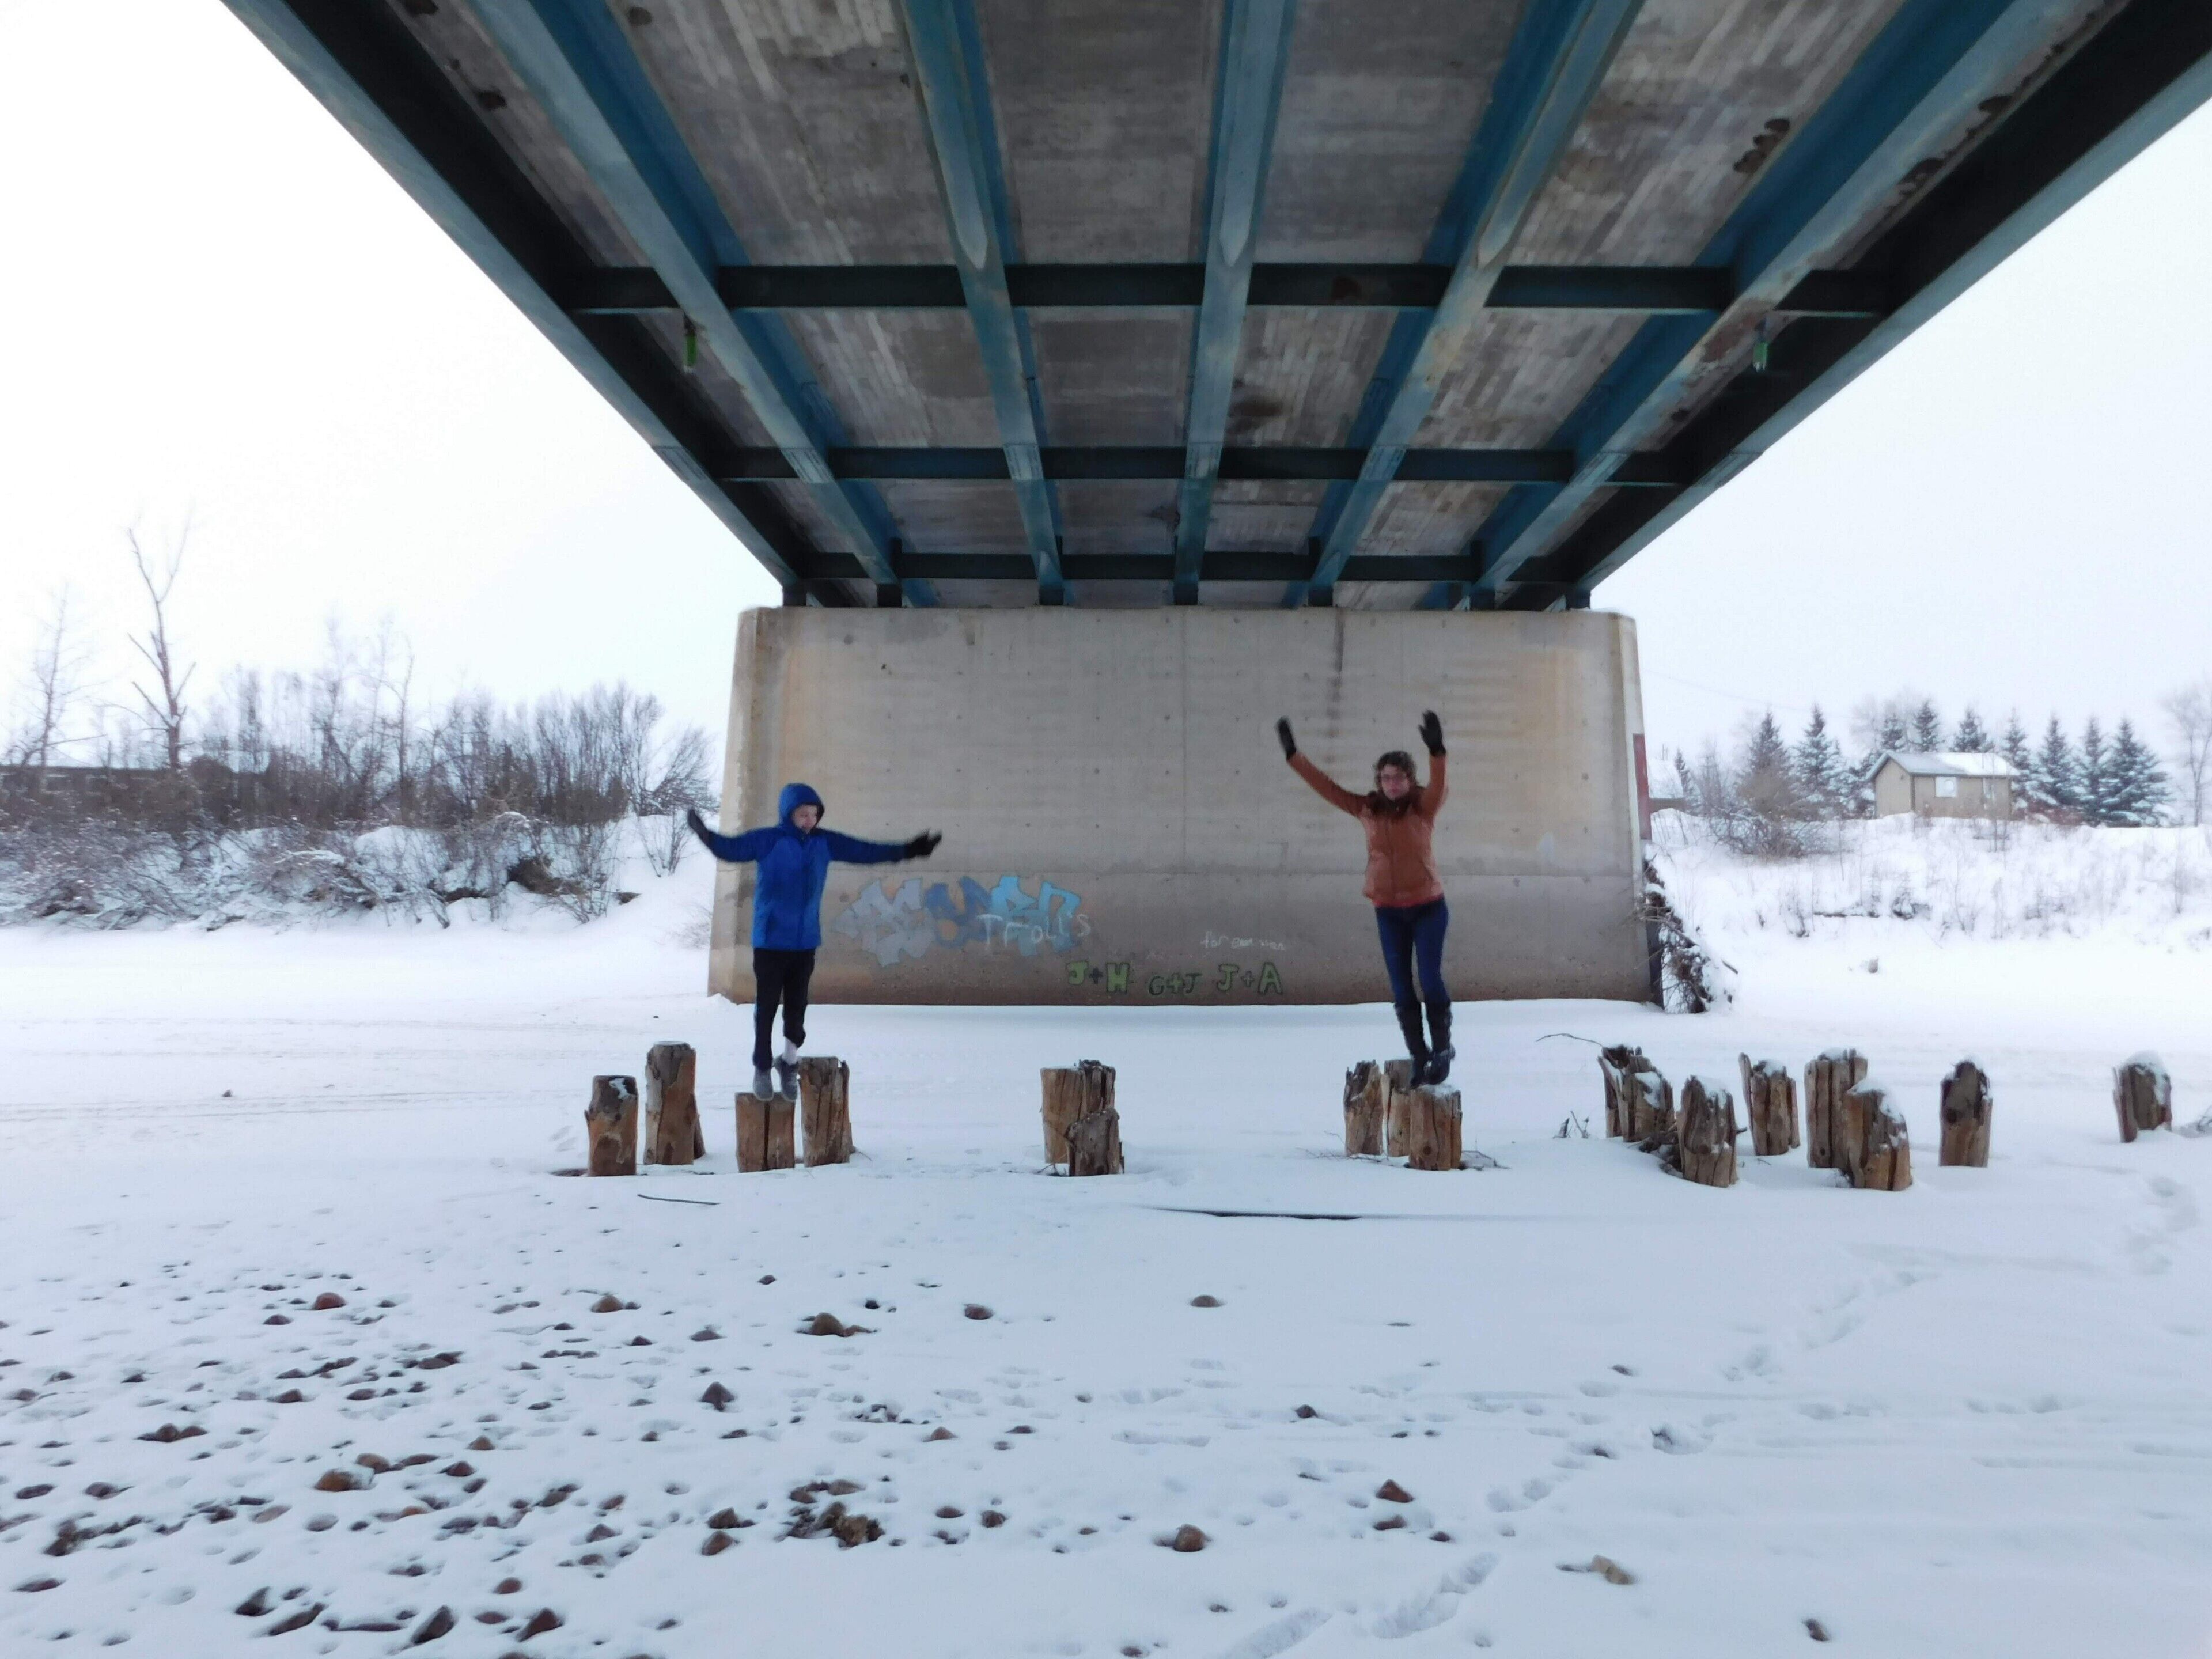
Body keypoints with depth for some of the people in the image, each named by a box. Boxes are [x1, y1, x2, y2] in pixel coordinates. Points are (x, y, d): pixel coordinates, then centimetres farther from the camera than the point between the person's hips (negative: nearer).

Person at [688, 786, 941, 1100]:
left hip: (806, 943, 3)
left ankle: (789, 1063, 26)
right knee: (766, 1007, 5)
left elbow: (866, 851, 9)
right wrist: (707, 836, -36)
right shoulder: (768, 840, -9)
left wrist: (906, 850, 10)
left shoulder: (826, 842, 3)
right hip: (770, 941, -3)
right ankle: (762, 1068, 19)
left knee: (797, 1007, 8)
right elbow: (733, 848, -17)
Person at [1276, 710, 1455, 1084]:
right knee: (1401, 988, 5)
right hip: (1389, 911, 3)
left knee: (1431, 980, -7)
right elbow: (1326, 786, 4)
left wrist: (1436, 752, -47)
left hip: (1429, 906, -3)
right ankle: (1418, 1055, 17)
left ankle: (1442, 1049, 13)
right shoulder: (1367, 809, 1)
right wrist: (1294, 756, -1)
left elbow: (1439, 786, -29)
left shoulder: (1423, 806, -8)